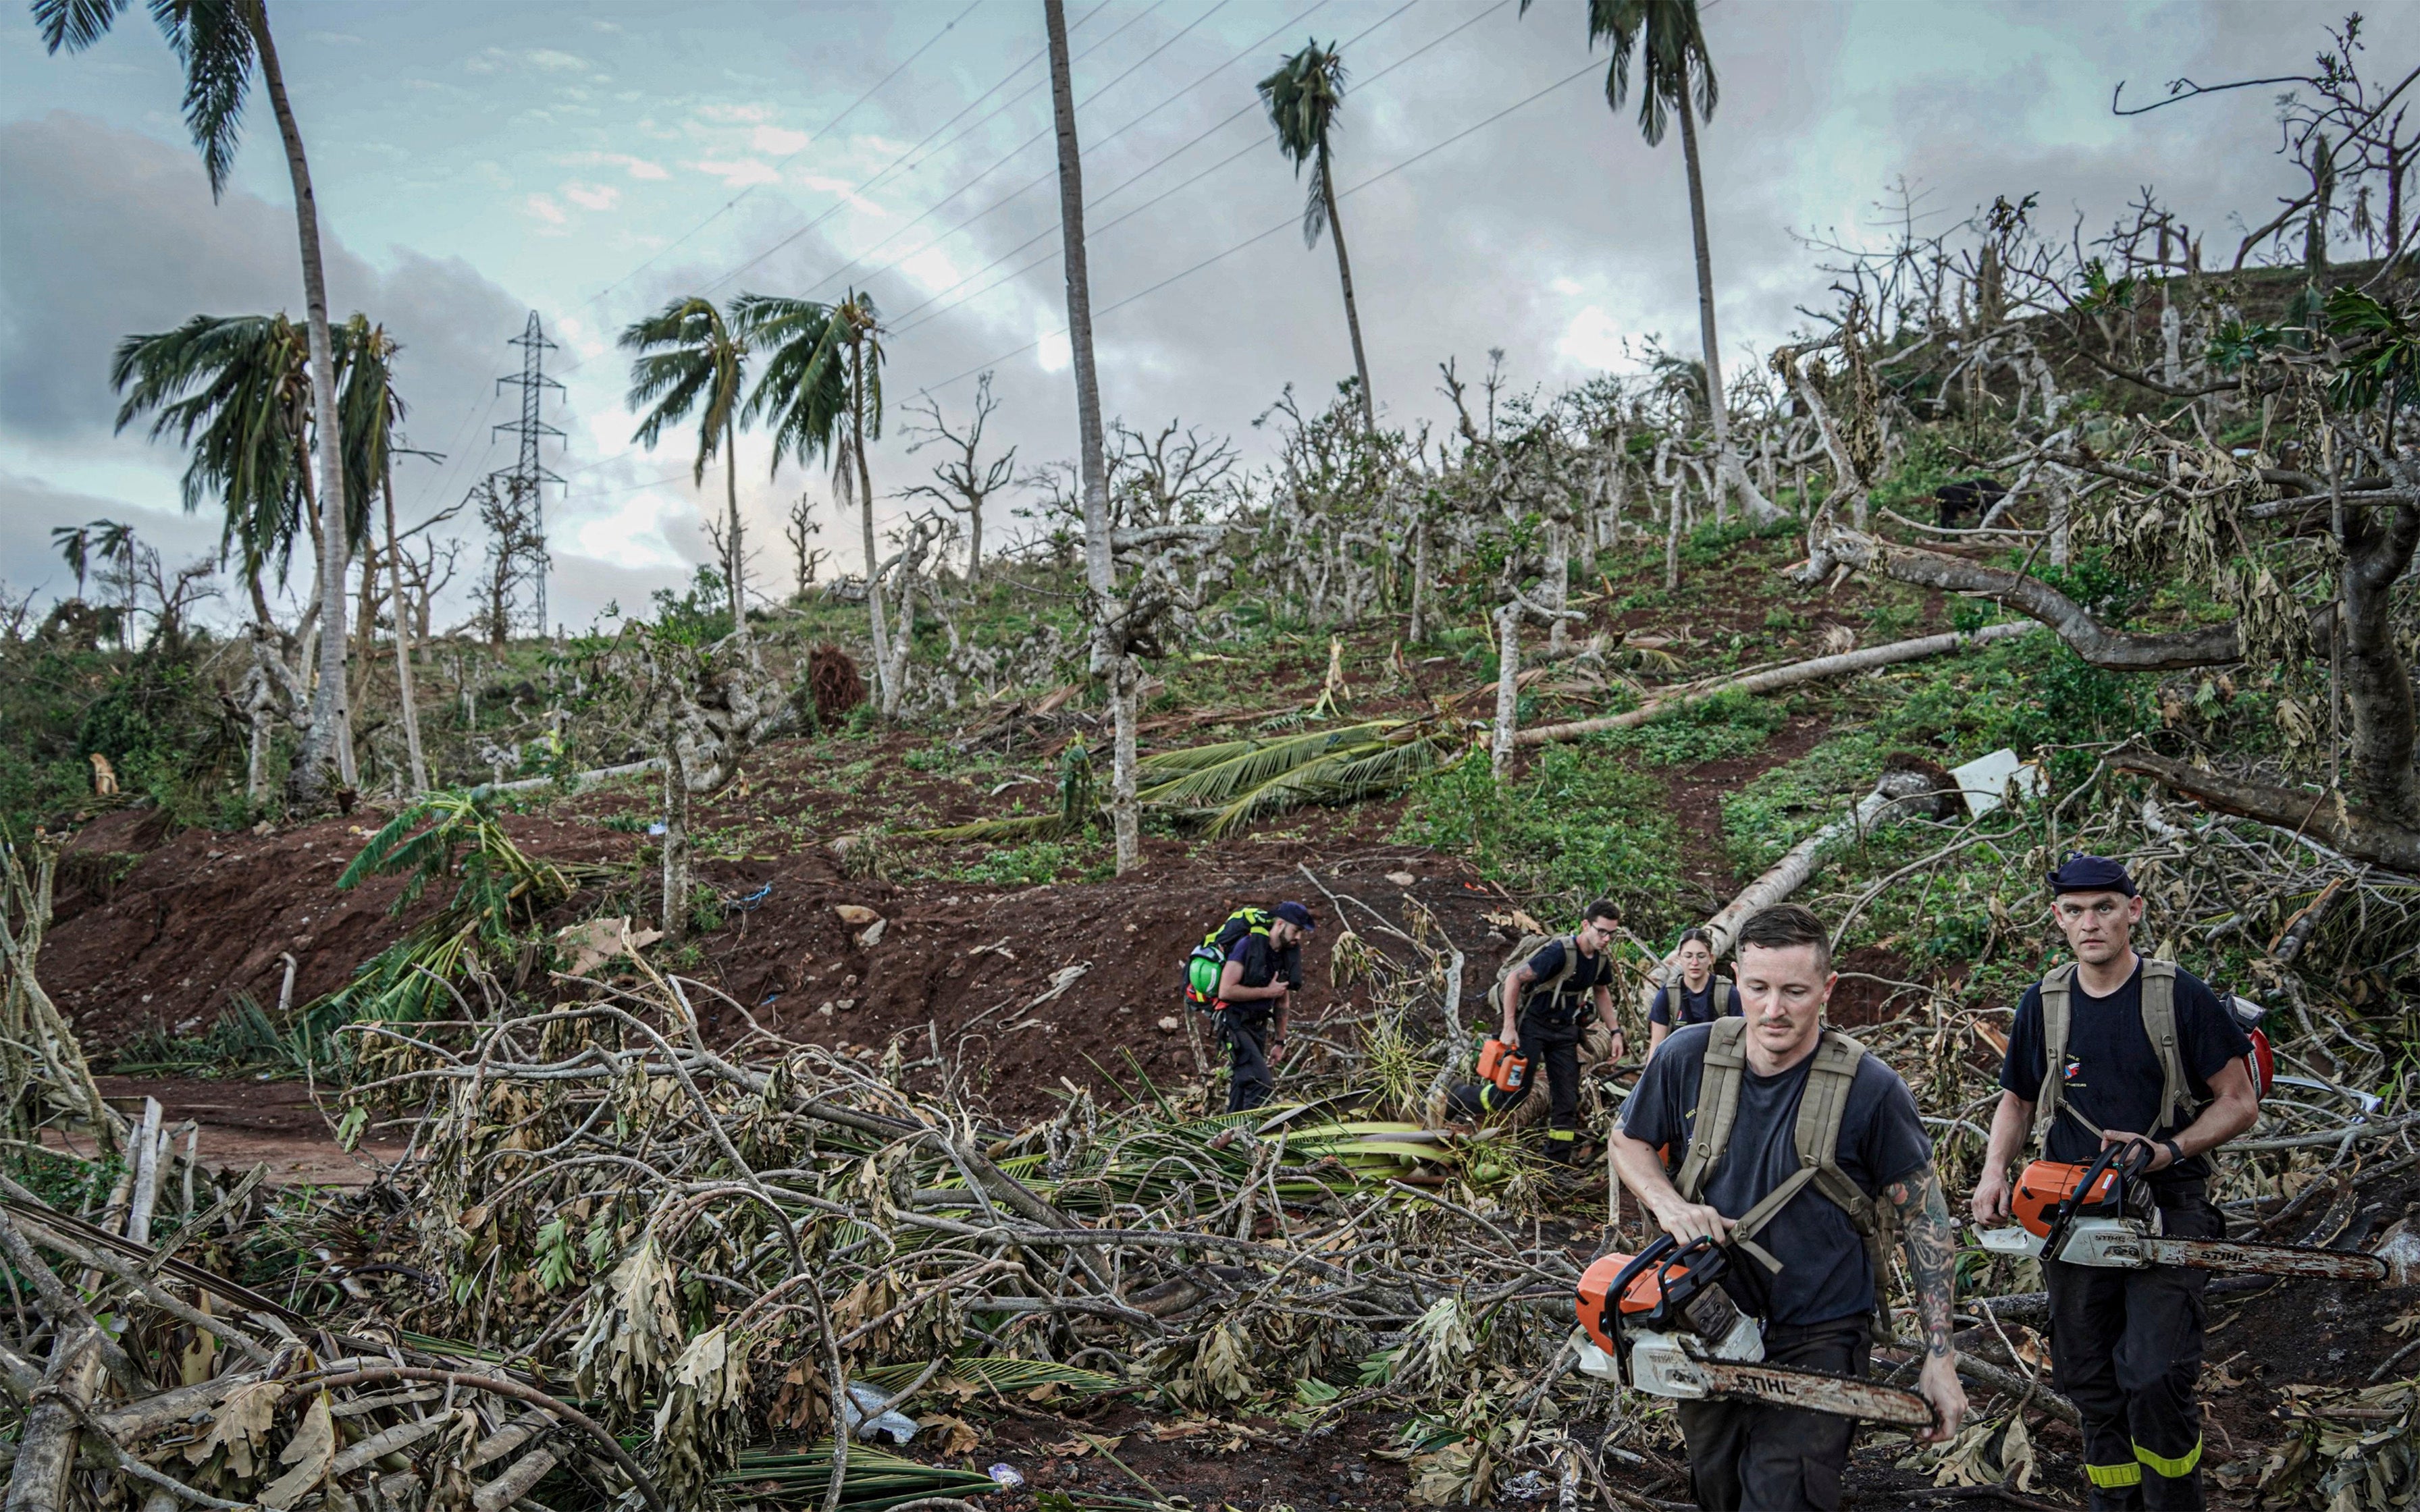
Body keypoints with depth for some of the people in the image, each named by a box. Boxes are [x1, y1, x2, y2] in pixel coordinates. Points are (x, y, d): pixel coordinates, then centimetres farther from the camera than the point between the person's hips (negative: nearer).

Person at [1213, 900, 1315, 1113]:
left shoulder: (1288, 955, 7)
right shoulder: (1248, 945, -16)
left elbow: (1282, 1002, 17)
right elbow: (1226, 991, -22)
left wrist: (1280, 1042, 16)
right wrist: (1267, 992, -17)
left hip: (1260, 1026, 8)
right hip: (1235, 1023, -8)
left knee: (1243, 1087, 11)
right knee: (1262, 1083, -19)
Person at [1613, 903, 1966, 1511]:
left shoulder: (1871, 1088, -16)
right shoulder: (1690, 1057, -9)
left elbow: (1925, 1216, -7)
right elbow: (1629, 1141, 8)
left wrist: (1940, 1360, -8)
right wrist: (1669, 1204, -14)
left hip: (1819, 1339, -4)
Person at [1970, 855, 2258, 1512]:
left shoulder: (2180, 998, -5)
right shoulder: (2042, 1005, 6)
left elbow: (2239, 1102, -1)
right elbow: (2018, 1102, 17)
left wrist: (2170, 1151, -16)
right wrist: (1995, 1170, 1)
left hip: (2165, 1210, -4)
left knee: (2157, 1379, -13)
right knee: (2090, 1380, 10)